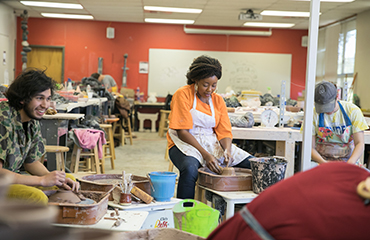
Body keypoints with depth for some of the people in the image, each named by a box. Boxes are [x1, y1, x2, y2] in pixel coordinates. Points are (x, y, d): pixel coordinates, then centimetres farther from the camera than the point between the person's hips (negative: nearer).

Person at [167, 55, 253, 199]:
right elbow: (182, 132, -15)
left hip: (212, 142, 5)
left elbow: (224, 132, 4)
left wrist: (227, 150, -19)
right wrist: (205, 154, -24)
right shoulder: (183, 95, -8)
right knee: (190, 169, -40)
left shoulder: (218, 100, 8)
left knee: (253, 164, -12)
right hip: (185, 143, -5)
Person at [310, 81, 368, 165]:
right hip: (322, 160, 0)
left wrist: (349, 164, -24)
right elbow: (311, 148, -5)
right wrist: (324, 163, -24)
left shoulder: (353, 111, -4)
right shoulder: (313, 114, -6)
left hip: (348, 160, 0)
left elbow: (360, 143, -6)